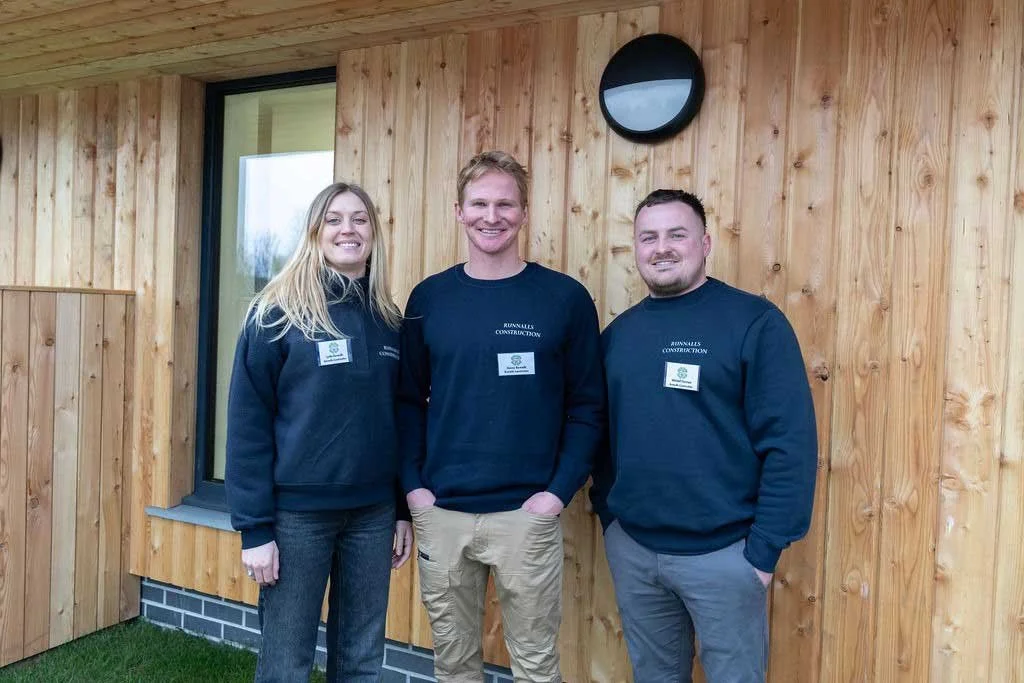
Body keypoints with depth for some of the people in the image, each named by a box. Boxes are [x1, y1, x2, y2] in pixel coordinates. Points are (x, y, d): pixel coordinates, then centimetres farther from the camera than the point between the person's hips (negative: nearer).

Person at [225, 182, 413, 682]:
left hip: (374, 512, 4)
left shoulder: (388, 319, 6)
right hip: (297, 511, -4)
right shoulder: (278, 313, -8)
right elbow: (247, 423, -9)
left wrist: (404, 509, 9)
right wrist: (254, 527, -12)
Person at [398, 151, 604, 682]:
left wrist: (560, 489, -10)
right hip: (440, 512, 3)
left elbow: (587, 406, -2)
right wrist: (413, 484, -2)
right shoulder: (429, 297, 4)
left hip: (527, 514, -2)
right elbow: (409, 399, 7)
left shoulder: (565, 298, -3)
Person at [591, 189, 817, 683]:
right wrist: (607, 517, 8)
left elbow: (789, 442, -13)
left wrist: (765, 547, -13)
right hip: (631, 548, 5)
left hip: (721, 551, -4)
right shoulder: (617, 333, 5)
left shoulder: (754, 322, -10)